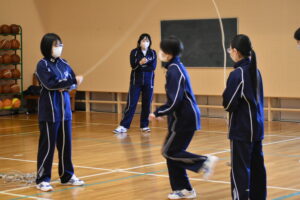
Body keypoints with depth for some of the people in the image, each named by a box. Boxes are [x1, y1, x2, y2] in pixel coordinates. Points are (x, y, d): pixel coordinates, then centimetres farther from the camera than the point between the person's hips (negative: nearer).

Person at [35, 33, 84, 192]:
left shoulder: (64, 64, 10)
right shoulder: (42, 65, -8)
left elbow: (75, 82, 9)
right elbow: (50, 84, -20)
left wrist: (65, 86, -12)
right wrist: (71, 81, -20)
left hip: (65, 109, 6)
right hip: (49, 111, -6)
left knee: (66, 144, 10)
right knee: (47, 145, -3)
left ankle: (67, 176, 21)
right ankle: (42, 179, 4)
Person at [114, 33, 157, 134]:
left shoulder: (153, 53, 3)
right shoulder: (134, 52, -1)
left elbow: (153, 67, -9)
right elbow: (133, 65, -15)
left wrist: (141, 67, -12)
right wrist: (140, 63, -34)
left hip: (149, 82, 2)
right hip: (136, 81, -1)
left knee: (147, 104, 4)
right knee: (131, 104, -5)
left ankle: (144, 126, 14)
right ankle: (123, 126, -4)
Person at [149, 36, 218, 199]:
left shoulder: (174, 71, -19)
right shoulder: (176, 67, 11)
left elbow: (174, 101, -22)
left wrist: (157, 113, -11)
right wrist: (161, 112, 16)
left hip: (184, 119, -9)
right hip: (183, 117, 9)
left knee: (169, 152, -2)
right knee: (173, 152, 12)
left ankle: (204, 161, -2)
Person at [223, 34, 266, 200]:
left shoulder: (237, 74, -16)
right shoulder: (255, 71, 8)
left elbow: (228, 105, -14)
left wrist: (225, 94, 4)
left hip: (241, 130, -8)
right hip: (257, 127, 8)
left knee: (240, 169, -4)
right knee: (257, 167, 13)